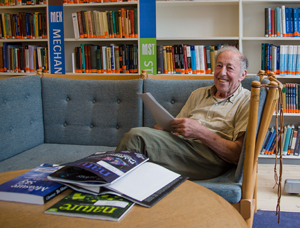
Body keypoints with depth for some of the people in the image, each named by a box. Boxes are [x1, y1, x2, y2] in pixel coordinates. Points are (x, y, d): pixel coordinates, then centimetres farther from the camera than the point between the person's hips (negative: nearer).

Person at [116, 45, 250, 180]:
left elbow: (239, 154, -7)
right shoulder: (198, 94, 26)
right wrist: (163, 129, -5)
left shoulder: (247, 101, 6)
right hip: (181, 148, 6)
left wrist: (200, 132, -18)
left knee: (137, 135, -24)